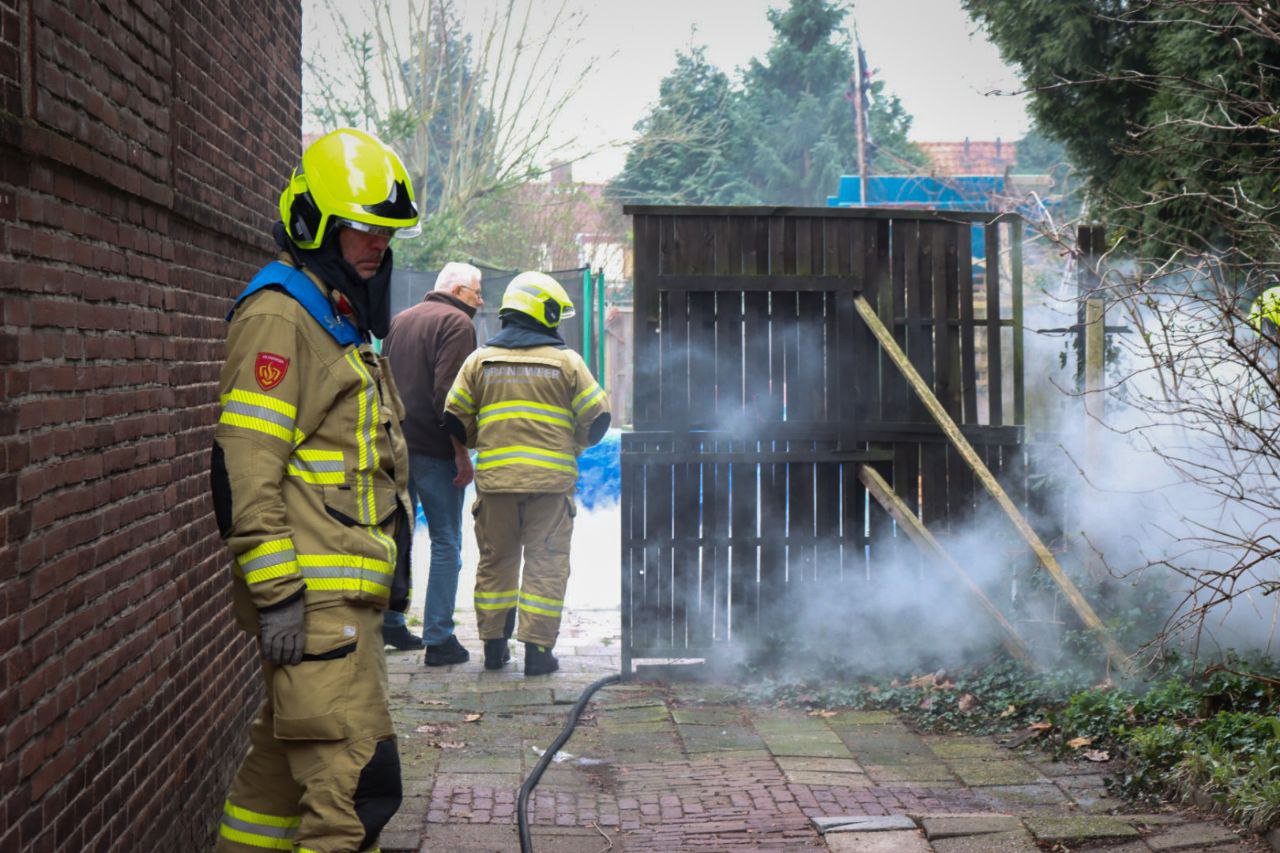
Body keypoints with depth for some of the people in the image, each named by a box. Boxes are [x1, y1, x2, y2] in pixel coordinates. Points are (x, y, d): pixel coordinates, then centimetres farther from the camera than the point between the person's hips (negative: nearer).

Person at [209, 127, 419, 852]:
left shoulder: (341, 319, 21)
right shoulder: (279, 316, -12)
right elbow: (247, 465, -19)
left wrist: (388, 576, 28)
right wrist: (277, 593, -23)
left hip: (348, 591, 10)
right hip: (312, 596, -10)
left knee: (289, 757, 17)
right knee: (357, 781, -13)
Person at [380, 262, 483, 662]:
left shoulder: (399, 320, 17)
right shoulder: (456, 323, -8)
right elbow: (448, 393, -18)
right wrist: (462, 453, -17)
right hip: (433, 449, -8)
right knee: (446, 542, -3)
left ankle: (389, 623, 24)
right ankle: (439, 639, -5)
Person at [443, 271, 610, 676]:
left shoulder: (479, 360, 7)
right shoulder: (566, 362, 0)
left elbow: (456, 418, 9)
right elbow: (596, 417, 2)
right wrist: (573, 446, 21)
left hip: (495, 476, 3)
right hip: (551, 477, -2)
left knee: (496, 560, 14)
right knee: (545, 564, 4)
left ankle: (494, 644, 17)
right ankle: (537, 648, 1)